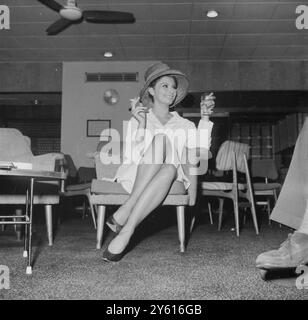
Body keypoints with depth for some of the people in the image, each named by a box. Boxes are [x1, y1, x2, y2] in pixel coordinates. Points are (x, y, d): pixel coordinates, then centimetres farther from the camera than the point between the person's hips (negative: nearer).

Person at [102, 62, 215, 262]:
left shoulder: (185, 125, 22)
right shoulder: (138, 119, 18)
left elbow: (201, 153, 4)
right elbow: (131, 156, 1)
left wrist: (205, 119, -2)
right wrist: (140, 124, -11)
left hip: (172, 179, 1)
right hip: (135, 176, -1)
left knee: (168, 170, -36)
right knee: (161, 139, -30)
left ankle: (126, 229, -37)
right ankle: (126, 213, -34)